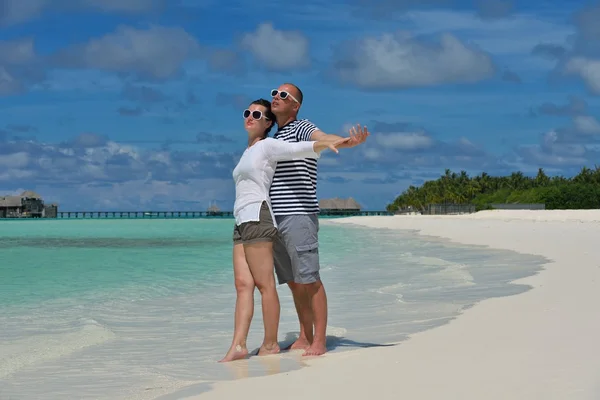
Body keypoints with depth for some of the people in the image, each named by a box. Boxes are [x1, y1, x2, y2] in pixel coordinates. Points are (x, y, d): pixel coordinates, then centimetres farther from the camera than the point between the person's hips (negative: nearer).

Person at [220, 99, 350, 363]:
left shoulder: (267, 145, 0)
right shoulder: (248, 152, 26)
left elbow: (299, 149, -16)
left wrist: (327, 143, -34)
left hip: (257, 217, -8)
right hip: (241, 222, 8)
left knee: (264, 284, -8)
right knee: (243, 284, -2)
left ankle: (270, 344, -4)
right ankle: (238, 346, -9)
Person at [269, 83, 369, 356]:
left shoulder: (301, 129, -5)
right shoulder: (275, 137, 21)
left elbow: (323, 138, -29)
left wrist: (349, 141, -48)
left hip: (298, 215, -8)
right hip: (275, 219, 8)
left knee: (309, 280, -9)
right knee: (293, 282, 10)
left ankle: (319, 341, -8)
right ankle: (305, 338, 16)